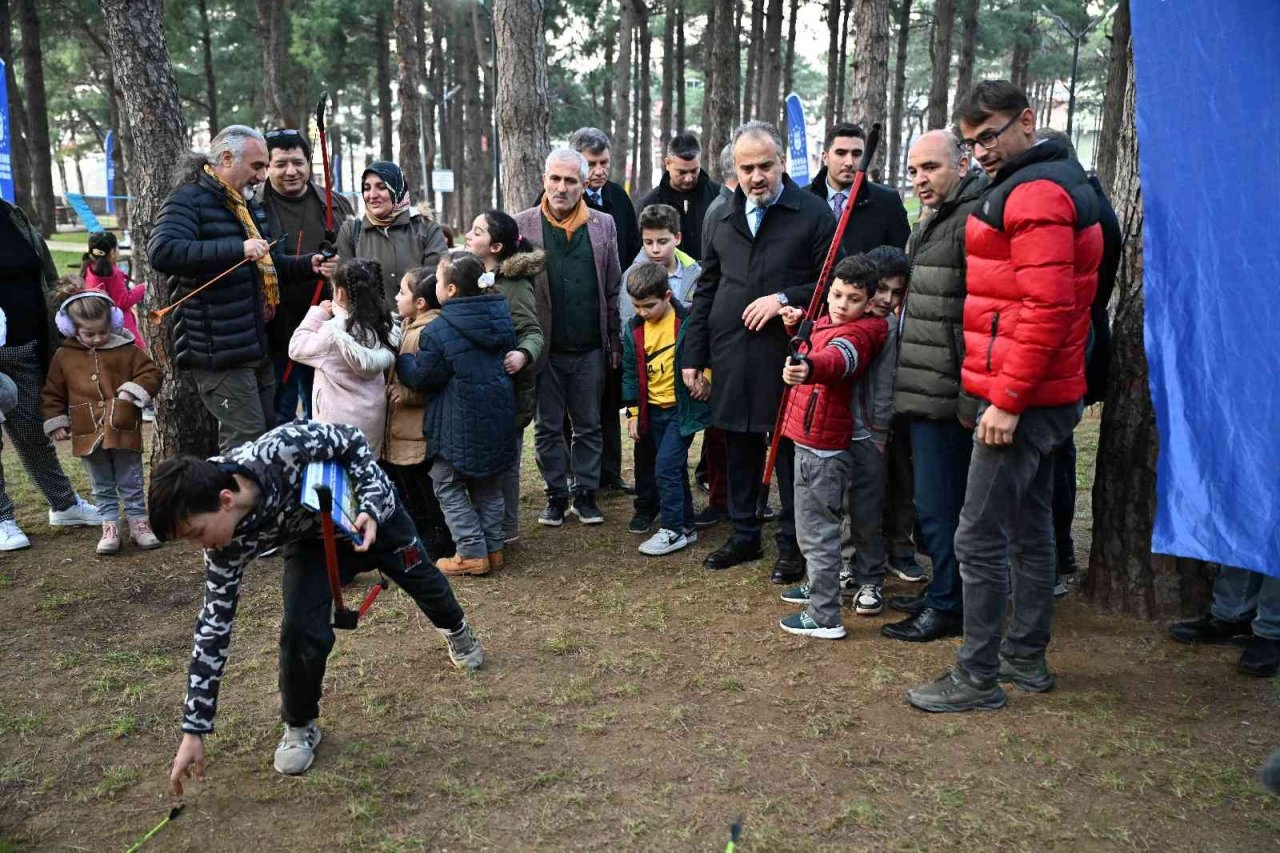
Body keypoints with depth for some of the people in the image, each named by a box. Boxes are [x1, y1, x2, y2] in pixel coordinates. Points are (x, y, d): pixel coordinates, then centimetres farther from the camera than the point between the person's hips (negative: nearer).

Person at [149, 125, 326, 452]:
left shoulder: (250, 206, 20)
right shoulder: (189, 200, -9)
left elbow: (272, 265, 28)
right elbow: (162, 251, -28)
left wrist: (308, 265, 8)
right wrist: (238, 249, -33)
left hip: (258, 348, 9)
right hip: (220, 354, -9)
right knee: (247, 442, -9)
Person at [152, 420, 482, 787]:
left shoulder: (282, 448, -44)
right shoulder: (228, 544, -30)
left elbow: (351, 440, -25)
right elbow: (214, 624, -23)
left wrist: (371, 508, -37)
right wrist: (194, 730, -22)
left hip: (370, 508, -1)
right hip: (312, 539, 1)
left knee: (421, 579, 22)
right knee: (301, 632, -18)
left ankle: (456, 630, 57)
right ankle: (299, 726, 11)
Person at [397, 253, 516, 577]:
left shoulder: (439, 331, -17)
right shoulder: (501, 318, 3)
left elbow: (420, 377, -9)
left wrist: (398, 361, 8)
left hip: (460, 425, -6)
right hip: (498, 418, 7)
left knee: (448, 485, 9)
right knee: (488, 488, 19)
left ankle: (472, 553, 7)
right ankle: (493, 548, 23)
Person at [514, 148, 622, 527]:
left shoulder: (603, 225, 5)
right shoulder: (523, 225, -1)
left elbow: (613, 289, 7)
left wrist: (615, 342, 5)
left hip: (590, 349, 1)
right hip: (546, 349, -1)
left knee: (589, 426, 9)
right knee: (548, 428, 9)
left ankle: (585, 494, 22)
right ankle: (556, 496, 22)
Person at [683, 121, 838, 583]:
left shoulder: (812, 213, -2)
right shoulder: (723, 219, 14)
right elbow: (706, 291, 16)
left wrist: (785, 298, -16)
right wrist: (693, 357, 12)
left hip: (787, 354, -4)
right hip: (731, 357, 5)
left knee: (790, 449, 3)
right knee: (739, 449, 12)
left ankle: (793, 541, 17)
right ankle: (744, 534, 27)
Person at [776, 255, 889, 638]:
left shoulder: (856, 333, -19)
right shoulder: (828, 323, 11)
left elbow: (838, 357, -43)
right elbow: (817, 346, 33)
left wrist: (808, 368, -65)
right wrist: (798, 324, 11)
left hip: (821, 445, -11)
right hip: (818, 439, 11)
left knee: (815, 529, -5)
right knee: (820, 523, 25)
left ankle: (824, 618, 1)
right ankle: (818, 586, 43)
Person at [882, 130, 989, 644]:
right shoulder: (930, 223, 19)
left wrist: (971, 397, -22)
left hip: (945, 397, -10)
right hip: (922, 390, 10)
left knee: (939, 504, -2)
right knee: (936, 500, 18)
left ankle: (948, 605, 11)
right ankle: (942, 591, 31)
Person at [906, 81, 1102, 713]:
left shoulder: (1035, 193, -16)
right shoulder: (1053, 182, 18)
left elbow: (1046, 306, -24)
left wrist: (1007, 399, -22)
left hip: (1020, 398, -11)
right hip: (1042, 395, 11)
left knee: (979, 537, -5)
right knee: (1029, 528, 16)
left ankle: (978, 678, 4)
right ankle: (1027, 658, 28)